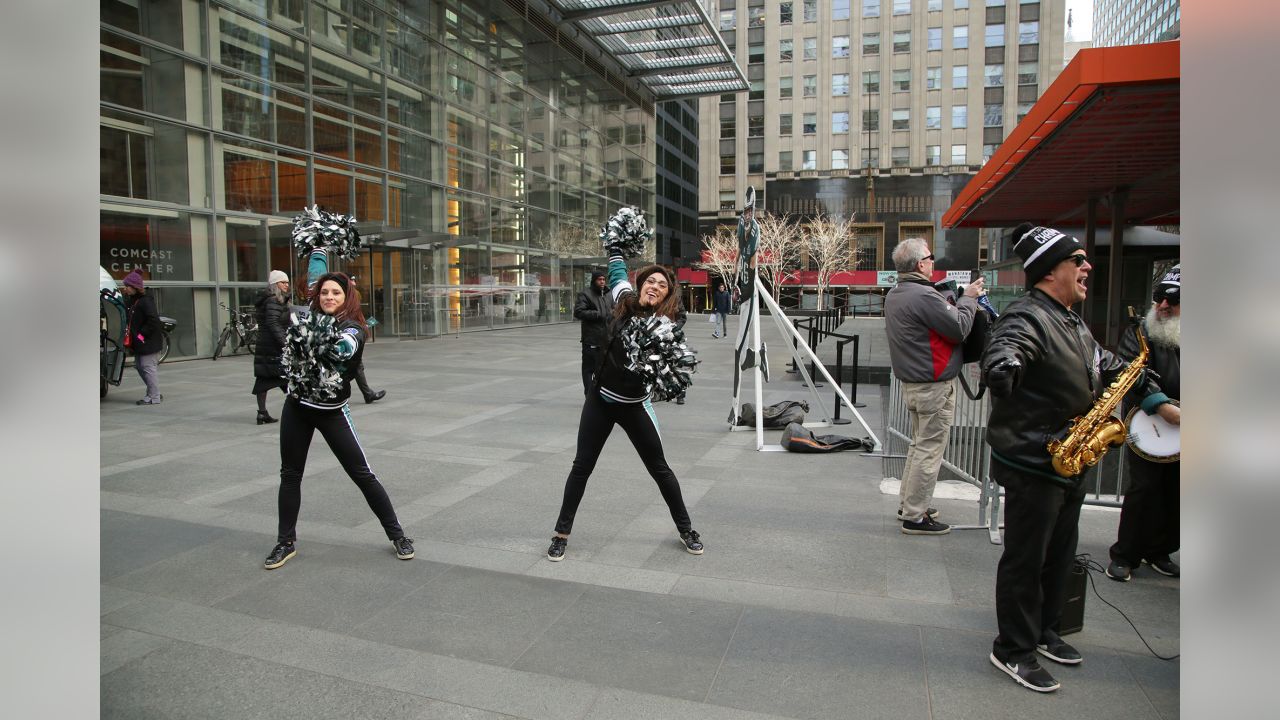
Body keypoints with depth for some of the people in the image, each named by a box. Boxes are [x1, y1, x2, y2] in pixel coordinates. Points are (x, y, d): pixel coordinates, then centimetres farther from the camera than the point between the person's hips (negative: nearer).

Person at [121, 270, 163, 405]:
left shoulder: (145, 301, -16)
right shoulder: (133, 301, 14)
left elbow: (153, 320, -25)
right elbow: (133, 321, 21)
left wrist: (142, 334, -20)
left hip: (148, 342, -10)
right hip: (139, 343, 10)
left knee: (148, 367, -5)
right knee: (139, 366, 14)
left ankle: (154, 397, 2)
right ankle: (154, 393, 23)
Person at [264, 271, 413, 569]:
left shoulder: (353, 329, -18)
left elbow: (340, 350, -36)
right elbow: (316, 277, 10)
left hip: (331, 411, -5)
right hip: (297, 406, 5)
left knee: (362, 474, -3)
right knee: (290, 475, 11)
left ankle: (396, 535, 11)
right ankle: (286, 542, 26)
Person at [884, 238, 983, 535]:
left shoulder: (894, 295, 10)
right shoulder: (924, 295, -21)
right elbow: (959, 328, -16)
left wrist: (956, 299, 5)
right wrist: (968, 299, -2)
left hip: (911, 382, 10)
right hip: (934, 386, -10)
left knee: (919, 444, 20)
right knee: (930, 449, -2)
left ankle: (907, 504, 29)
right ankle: (914, 517, 5)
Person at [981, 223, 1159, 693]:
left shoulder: (1073, 325, 14)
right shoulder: (1027, 317, -19)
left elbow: (1107, 366, 28)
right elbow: (1004, 350, -40)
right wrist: (1003, 368, -57)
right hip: (1032, 464, -10)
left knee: (1059, 556, 20)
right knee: (1025, 561, 1)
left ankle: (1044, 632, 37)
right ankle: (1012, 651, 15)